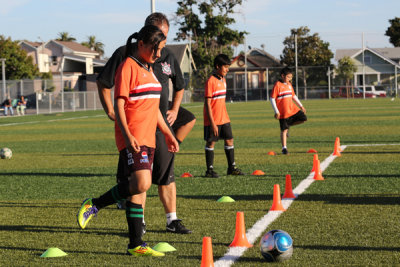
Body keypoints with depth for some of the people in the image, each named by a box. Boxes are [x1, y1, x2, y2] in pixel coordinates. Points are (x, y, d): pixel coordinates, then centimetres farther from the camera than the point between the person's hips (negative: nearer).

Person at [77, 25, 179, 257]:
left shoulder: (148, 69, 20)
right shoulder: (128, 67, -7)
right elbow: (119, 105, -13)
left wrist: (168, 134, 27)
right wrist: (127, 135, -24)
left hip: (148, 139, 9)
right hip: (132, 138, -9)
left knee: (139, 190, 6)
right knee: (142, 183, -23)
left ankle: (136, 245, 8)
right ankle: (94, 205, -7)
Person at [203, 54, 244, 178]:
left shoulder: (223, 80, 11)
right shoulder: (211, 81, -15)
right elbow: (207, 103, -17)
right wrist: (212, 123, -20)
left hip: (224, 118, 8)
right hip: (213, 119, -8)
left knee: (229, 140, 9)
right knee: (211, 142, 1)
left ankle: (232, 167, 19)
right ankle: (209, 170, 8)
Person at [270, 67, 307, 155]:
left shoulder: (289, 84, 11)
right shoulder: (277, 85, -11)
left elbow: (294, 96, 23)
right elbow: (272, 99, -13)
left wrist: (301, 106, 18)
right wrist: (276, 111, -17)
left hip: (292, 109, 7)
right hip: (283, 112, -7)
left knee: (303, 118, -4)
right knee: (284, 130, -3)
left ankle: (289, 125, 14)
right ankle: (284, 148, 7)